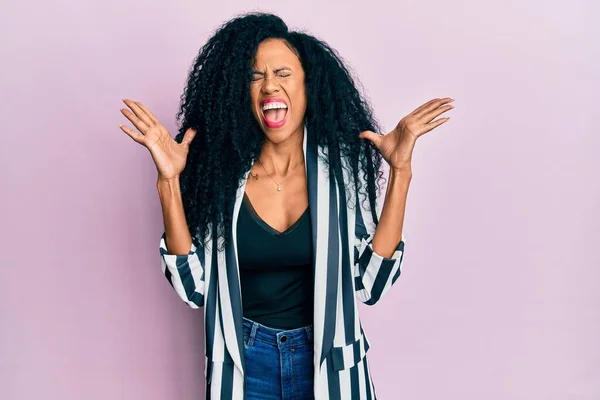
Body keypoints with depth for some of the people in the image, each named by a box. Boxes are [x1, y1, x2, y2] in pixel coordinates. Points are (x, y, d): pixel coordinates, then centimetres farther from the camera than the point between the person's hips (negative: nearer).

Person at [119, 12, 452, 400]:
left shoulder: (342, 168, -9)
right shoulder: (221, 171, -9)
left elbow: (371, 283, -15)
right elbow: (194, 287, -11)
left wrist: (400, 173, -18)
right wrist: (170, 181, -18)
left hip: (329, 362, 0)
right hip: (244, 363, 1)